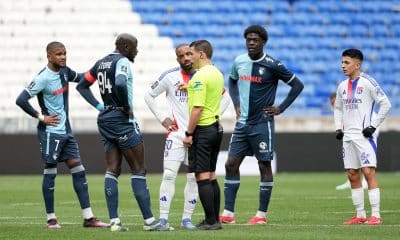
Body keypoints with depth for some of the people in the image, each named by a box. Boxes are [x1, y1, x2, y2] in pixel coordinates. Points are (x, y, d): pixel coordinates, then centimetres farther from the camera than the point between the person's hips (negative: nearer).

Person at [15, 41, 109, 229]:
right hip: (51, 132, -8)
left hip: (66, 131, 8)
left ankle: (88, 218, 5)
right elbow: (21, 100, -21)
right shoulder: (43, 78, -17)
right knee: (50, 173, -1)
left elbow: (80, 79, 29)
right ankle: (51, 219, 8)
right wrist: (41, 117, -16)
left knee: (78, 171, 4)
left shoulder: (64, 71, 6)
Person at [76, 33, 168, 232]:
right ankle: (149, 220, -3)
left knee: (112, 170, 7)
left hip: (105, 119, 8)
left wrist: (99, 106, 13)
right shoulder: (122, 62, -12)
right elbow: (120, 84, -32)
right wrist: (127, 106, -18)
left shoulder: (101, 63, 14)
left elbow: (82, 85, 20)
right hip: (122, 119, -8)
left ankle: (114, 221, 2)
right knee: (138, 170, -3)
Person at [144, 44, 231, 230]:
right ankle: (163, 218, -8)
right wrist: (162, 118, 1)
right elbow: (149, 96, 8)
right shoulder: (170, 76, -2)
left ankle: (187, 218, 10)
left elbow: (225, 98, 15)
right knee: (169, 175, -9)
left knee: (194, 178, 3)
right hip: (176, 133, -2)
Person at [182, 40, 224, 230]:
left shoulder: (200, 76, -16)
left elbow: (197, 108, -20)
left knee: (202, 176, -7)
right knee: (211, 176, 13)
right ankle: (214, 219, 15)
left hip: (202, 130, -9)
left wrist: (189, 133, -16)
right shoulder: (217, 73, 12)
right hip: (216, 128, 9)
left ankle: (211, 221, -9)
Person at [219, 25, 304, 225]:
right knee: (231, 164, 1)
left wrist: (281, 108, -7)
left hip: (262, 124, -6)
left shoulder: (272, 65, -11)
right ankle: (228, 214, 4)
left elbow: (297, 85, -5)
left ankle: (262, 214, 6)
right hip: (242, 123, 6)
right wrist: (236, 103, 13)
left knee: (264, 166, 0)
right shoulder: (239, 62, 6)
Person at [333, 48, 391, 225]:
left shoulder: (367, 82, -8)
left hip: (364, 135, -7)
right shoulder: (342, 86, 12)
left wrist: (373, 126, -12)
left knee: (369, 172, -12)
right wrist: (338, 128, 12)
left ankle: (375, 215, -12)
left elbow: (385, 104, -9)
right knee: (352, 175, 7)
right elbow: (338, 108, 26)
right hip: (348, 136, 7)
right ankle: (360, 215, 13)